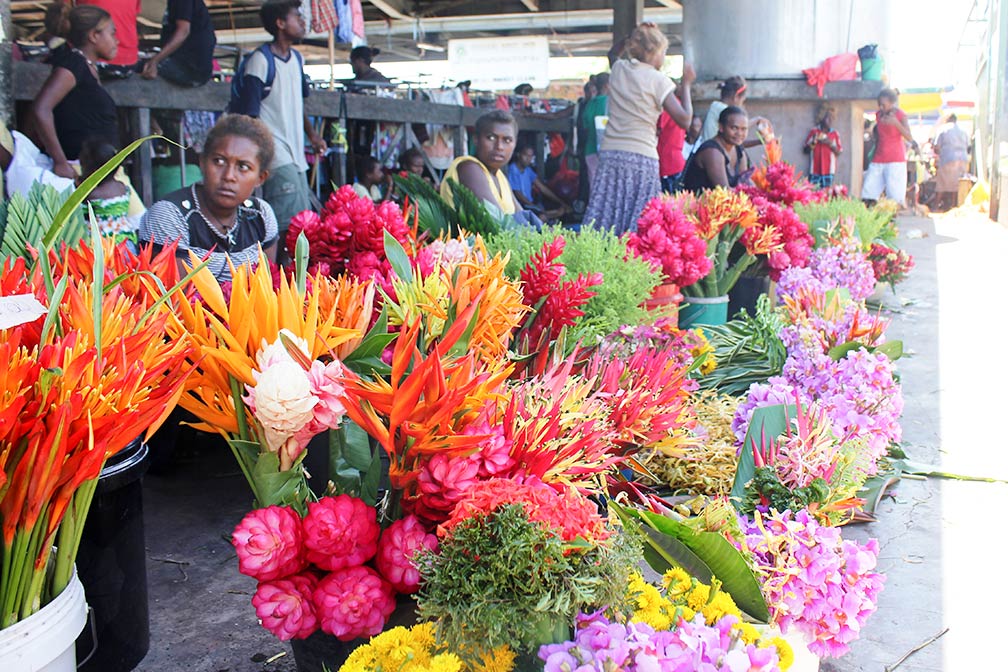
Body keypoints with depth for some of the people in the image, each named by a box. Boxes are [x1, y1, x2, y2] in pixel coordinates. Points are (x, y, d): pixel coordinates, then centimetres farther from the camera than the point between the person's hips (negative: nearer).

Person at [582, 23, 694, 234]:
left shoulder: (618, 68, 10)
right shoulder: (658, 80, -4)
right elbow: (684, 119, -7)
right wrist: (686, 84, 5)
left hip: (610, 155, 5)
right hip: (642, 158, -5)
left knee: (605, 212, 3)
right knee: (638, 224, -4)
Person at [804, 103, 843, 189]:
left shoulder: (835, 134, 8)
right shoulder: (814, 131, 7)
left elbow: (838, 152, 7)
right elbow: (806, 149, 7)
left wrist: (830, 144, -9)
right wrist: (814, 142, -10)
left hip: (828, 170, 0)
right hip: (815, 170, 0)